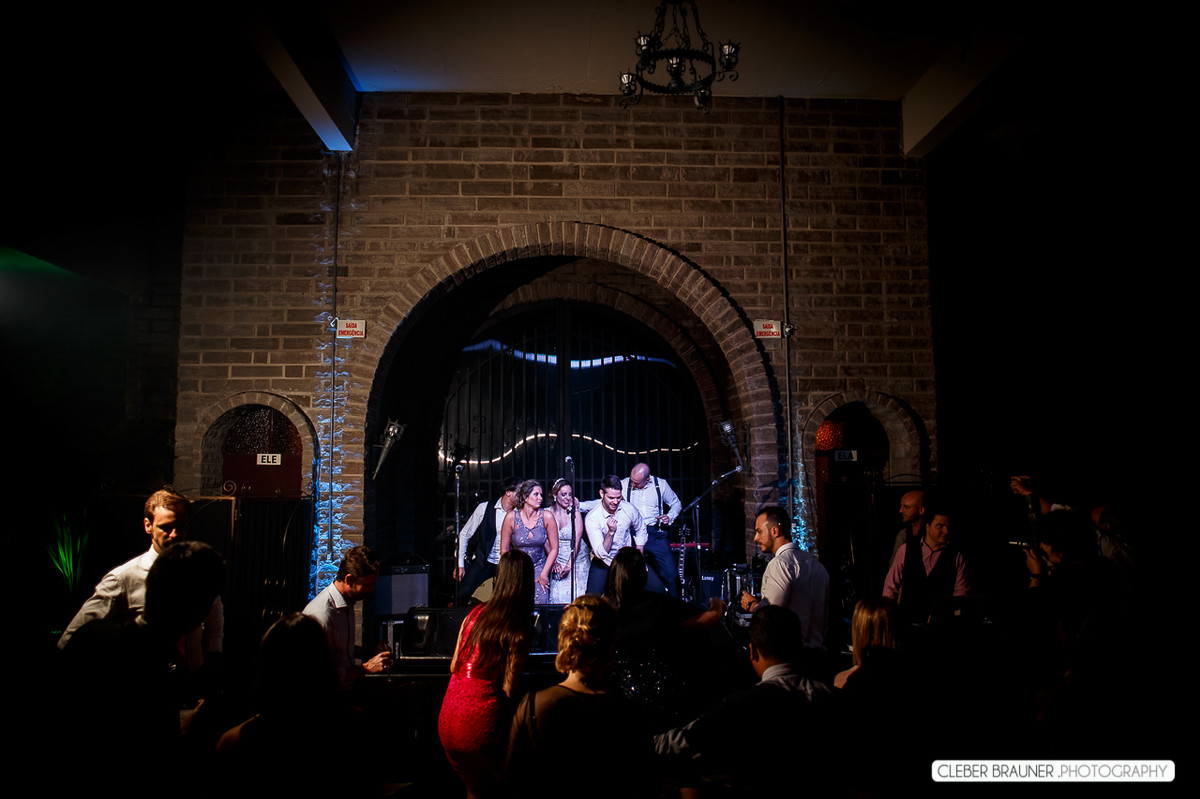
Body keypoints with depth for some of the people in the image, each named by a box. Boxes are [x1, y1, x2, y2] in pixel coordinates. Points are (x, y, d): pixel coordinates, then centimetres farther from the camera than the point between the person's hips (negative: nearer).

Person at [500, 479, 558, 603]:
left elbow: (554, 549, -3)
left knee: (540, 601, -18)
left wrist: (544, 574, -5)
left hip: (539, 567, 0)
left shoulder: (547, 516, -11)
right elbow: (504, 550, -1)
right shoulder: (511, 517, -11)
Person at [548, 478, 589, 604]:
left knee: (576, 595, -4)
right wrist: (553, 561, -11)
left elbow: (576, 541, -12)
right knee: (557, 596, -5)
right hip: (558, 562, 1)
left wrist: (569, 565, -19)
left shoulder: (575, 513, -7)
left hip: (577, 560, -1)